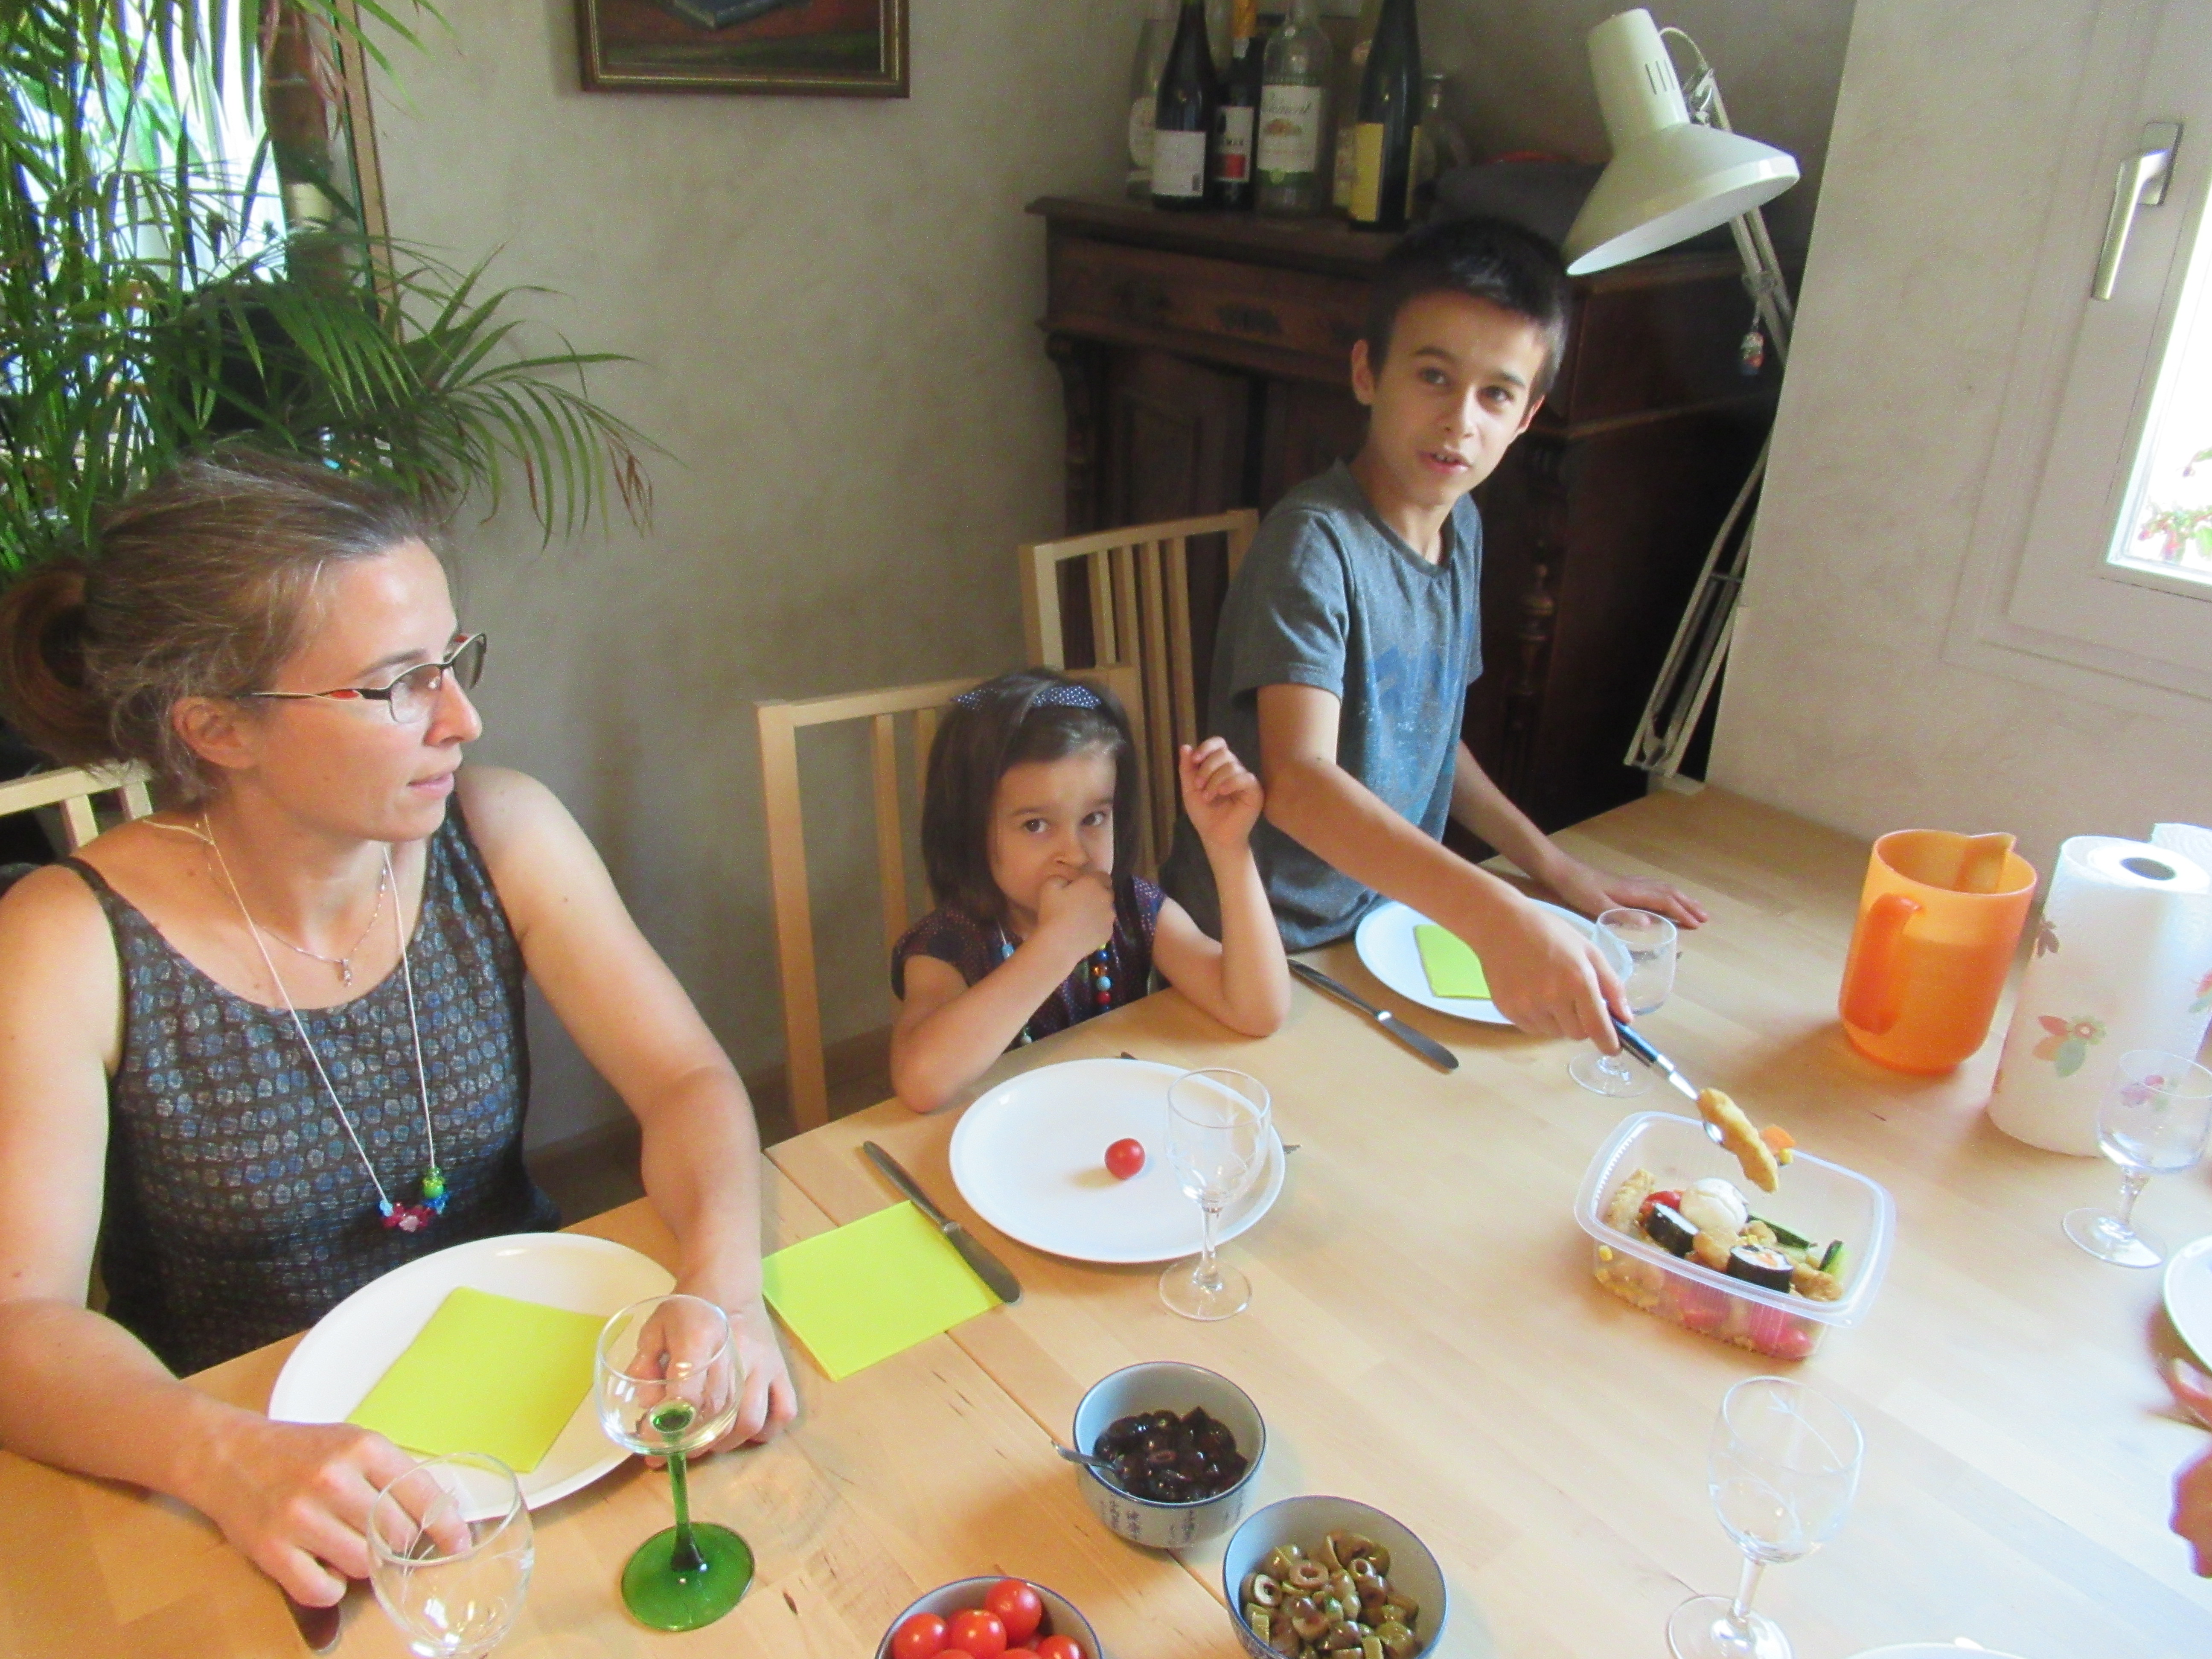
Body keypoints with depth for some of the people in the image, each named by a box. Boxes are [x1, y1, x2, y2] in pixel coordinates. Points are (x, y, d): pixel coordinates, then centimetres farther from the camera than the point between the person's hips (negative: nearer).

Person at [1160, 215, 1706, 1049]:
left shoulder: (1462, 530, 6)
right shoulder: (1314, 543, -20)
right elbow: (1298, 781, -33)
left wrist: (1553, 864, 12)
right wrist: (1494, 915, -44)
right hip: (1260, 952, -6)